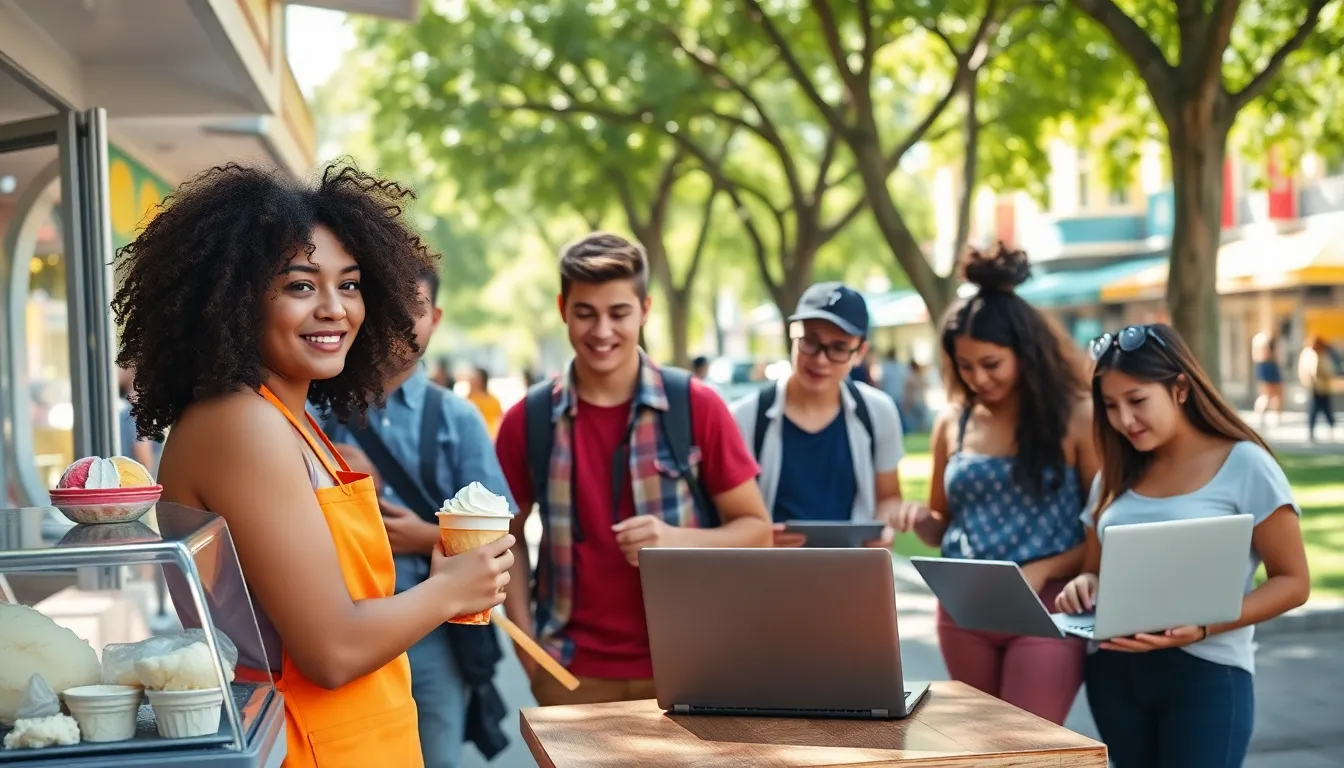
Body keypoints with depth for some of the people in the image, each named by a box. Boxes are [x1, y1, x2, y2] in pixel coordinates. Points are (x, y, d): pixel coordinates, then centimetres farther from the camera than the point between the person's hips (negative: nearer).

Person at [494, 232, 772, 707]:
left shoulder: (696, 406, -4)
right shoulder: (528, 419, 1)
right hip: (573, 675, 1)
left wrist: (677, 539, -18)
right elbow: (507, 535, 13)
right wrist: (527, 647, 0)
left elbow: (756, 529, 1)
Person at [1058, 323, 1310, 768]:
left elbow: (1292, 582, -6)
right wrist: (1084, 586, -6)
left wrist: (1204, 627, -20)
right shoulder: (1116, 477, 11)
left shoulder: (1244, 466, -5)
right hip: (1115, 671, 5)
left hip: (1206, 672, -5)